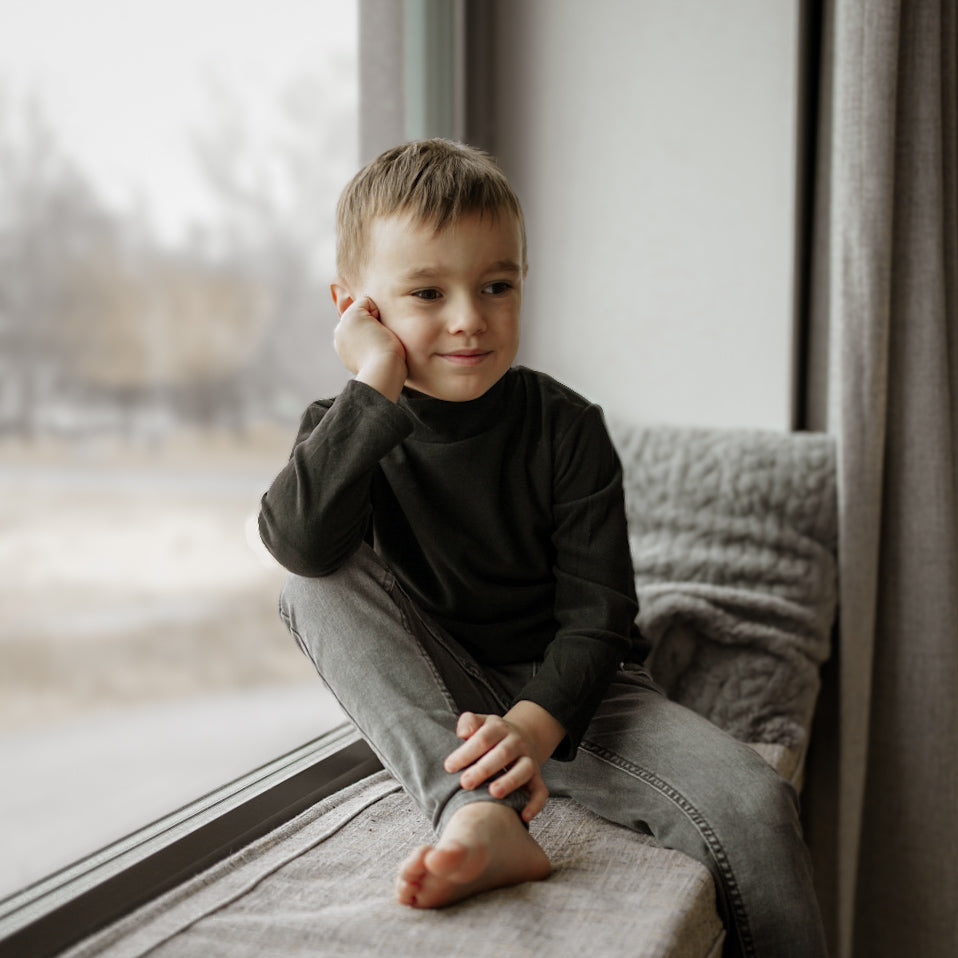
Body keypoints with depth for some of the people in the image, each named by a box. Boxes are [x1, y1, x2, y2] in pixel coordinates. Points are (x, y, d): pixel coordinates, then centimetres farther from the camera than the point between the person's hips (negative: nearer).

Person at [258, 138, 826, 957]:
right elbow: (301, 543, -29)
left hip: (562, 691, 0)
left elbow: (597, 607, -12)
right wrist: (374, 389, -30)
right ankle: (479, 817, -36)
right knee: (317, 585, -25)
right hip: (428, 703, 1)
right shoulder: (345, 429, -6)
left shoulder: (567, 429, -9)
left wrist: (534, 726, -30)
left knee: (753, 805, -24)